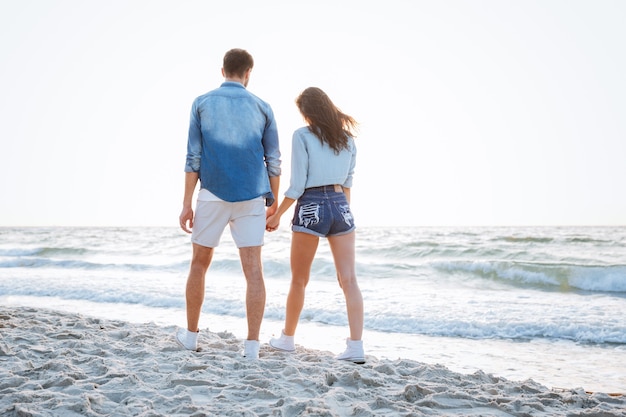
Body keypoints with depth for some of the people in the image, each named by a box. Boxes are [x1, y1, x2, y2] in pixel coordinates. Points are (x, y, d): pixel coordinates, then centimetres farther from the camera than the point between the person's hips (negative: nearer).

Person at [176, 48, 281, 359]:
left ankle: (191, 335, 24)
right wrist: (273, 204, 13)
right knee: (253, 270, -1)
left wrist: (187, 203, 1)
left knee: (199, 264, 15)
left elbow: (193, 158, -2)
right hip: (251, 197, 0)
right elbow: (274, 161, 5)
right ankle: (252, 346, -5)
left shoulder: (203, 104, 3)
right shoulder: (262, 108, 6)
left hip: (212, 194, 0)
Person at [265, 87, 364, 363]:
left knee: (299, 280, 11)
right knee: (349, 279, -2)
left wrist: (277, 215, 0)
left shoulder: (302, 136, -6)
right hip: (341, 206, 4)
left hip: (311, 206, -4)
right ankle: (356, 347, -9)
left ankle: (287, 338, 26)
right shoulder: (347, 137, 11)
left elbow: (297, 186, -9)